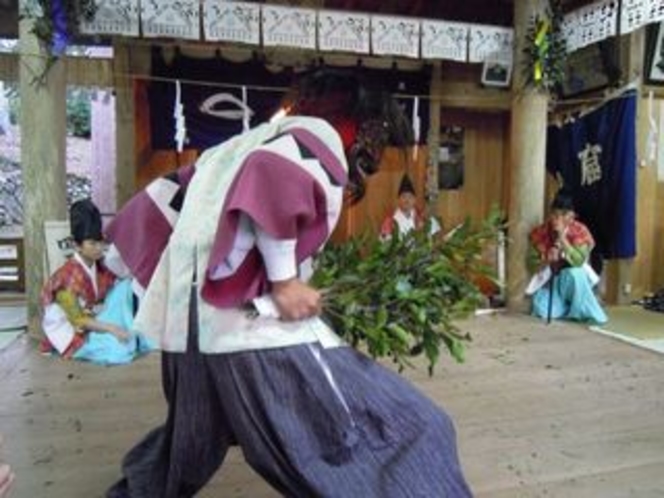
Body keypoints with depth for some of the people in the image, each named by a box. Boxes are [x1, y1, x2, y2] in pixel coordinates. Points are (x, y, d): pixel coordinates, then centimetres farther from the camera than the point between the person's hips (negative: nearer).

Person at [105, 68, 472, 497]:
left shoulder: (249, 142, 24)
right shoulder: (321, 136, 0)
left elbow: (166, 197, 22)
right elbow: (271, 174, -23)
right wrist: (284, 282, -18)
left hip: (190, 321, 9)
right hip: (253, 322, -9)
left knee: (190, 443, 33)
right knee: (404, 433, -7)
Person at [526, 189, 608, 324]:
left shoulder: (580, 232, -14)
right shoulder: (540, 232, -11)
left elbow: (579, 261, -28)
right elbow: (531, 264, -8)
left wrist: (562, 238, -33)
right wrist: (546, 261, -29)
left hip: (573, 278, -1)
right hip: (549, 280, 1)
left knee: (574, 273, -37)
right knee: (541, 310, -25)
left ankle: (583, 312, -16)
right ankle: (564, 305, 8)